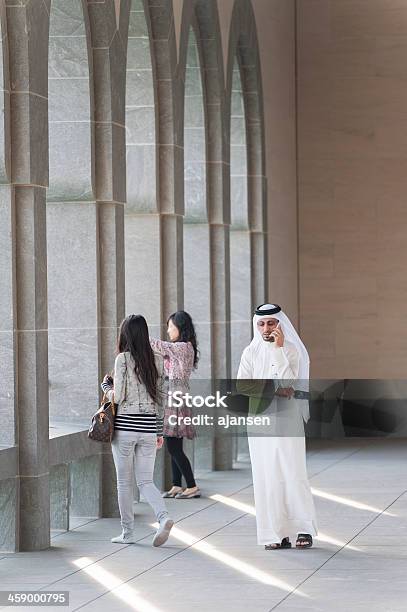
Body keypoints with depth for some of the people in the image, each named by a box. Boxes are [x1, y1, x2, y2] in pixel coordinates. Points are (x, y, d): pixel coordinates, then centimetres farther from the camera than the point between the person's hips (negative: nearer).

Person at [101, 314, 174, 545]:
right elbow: (163, 398, 9)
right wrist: (160, 431, 16)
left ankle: (128, 532, 12)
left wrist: (106, 385, 10)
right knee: (146, 481, 8)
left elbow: (118, 396, -12)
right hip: (149, 427, 4)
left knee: (125, 481, 8)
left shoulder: (123, 359, -10)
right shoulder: (158, 360, 6)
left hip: (125, 426, -4)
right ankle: (164, 516, -16)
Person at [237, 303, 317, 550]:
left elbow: (288, 381, -12)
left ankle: (305, 529, -4)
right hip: (260, 419, 3)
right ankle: (277, 534, -1)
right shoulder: (251, 353, 9)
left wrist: (279, 348, -14)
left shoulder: (292, 350, 2)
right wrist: (273, 390, -10)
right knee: (266, 476, -2)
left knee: (292, 472, -9)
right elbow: (242, 385, 0)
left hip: (287, 418, -2)